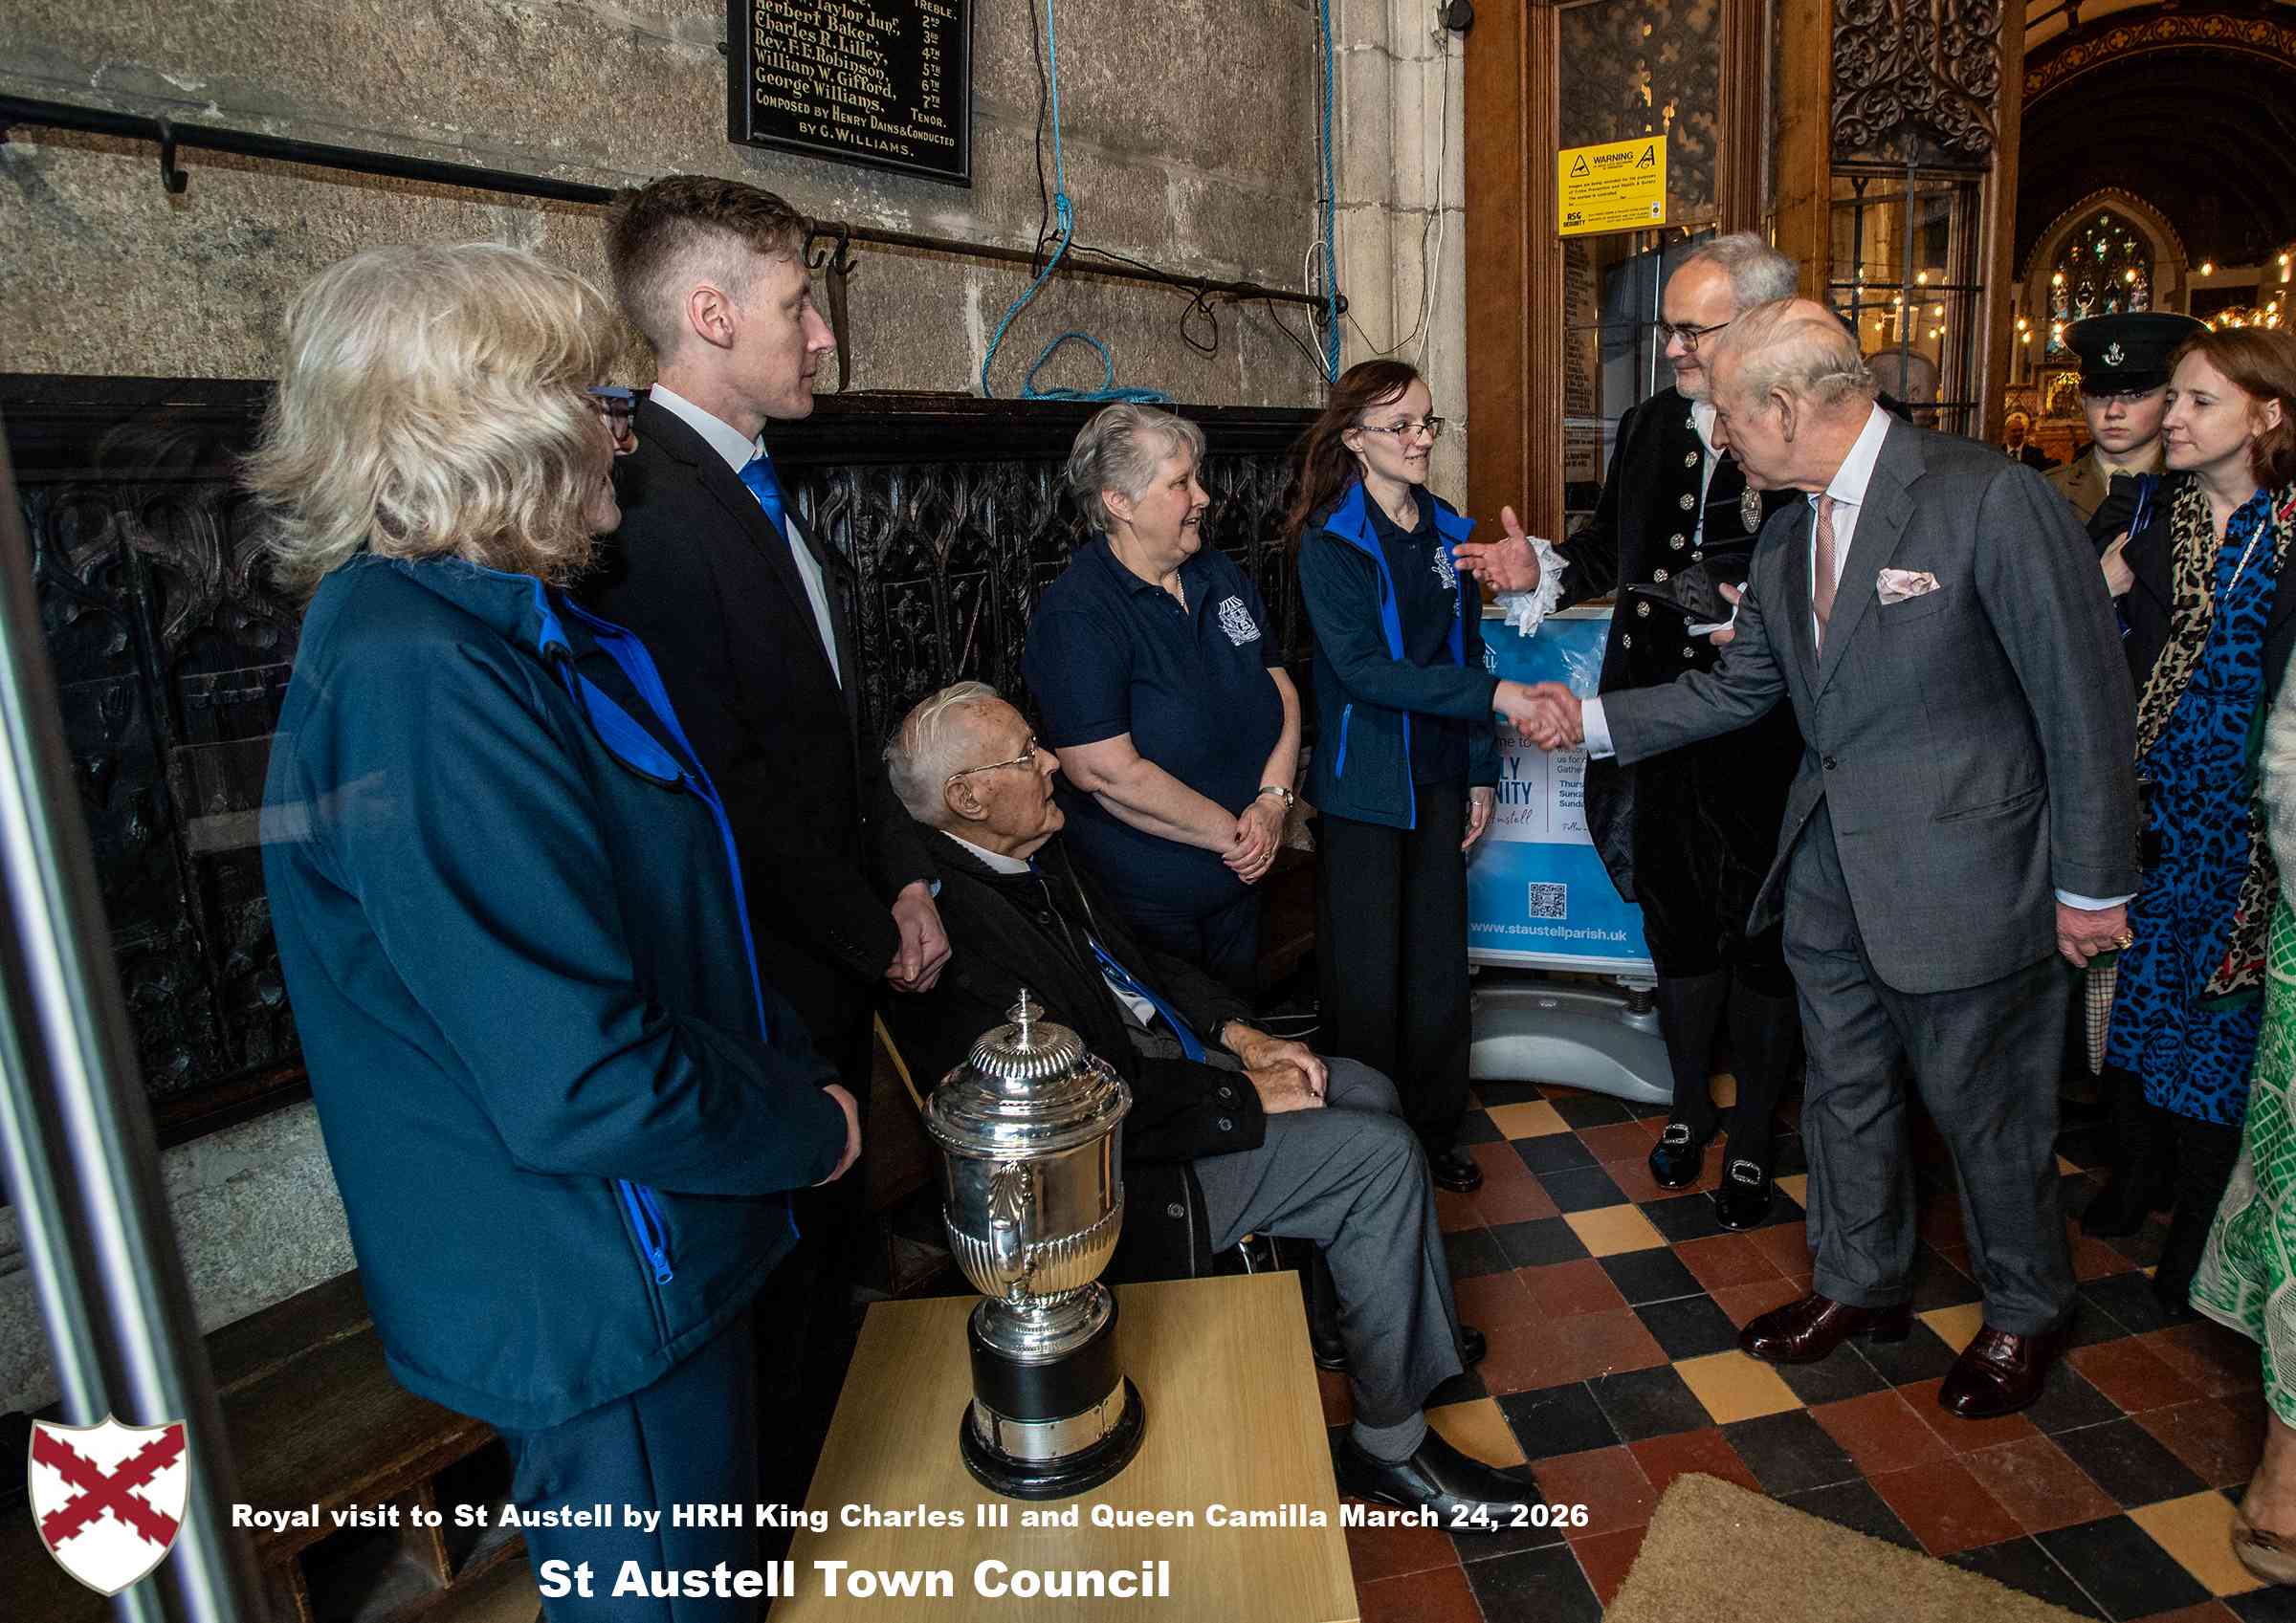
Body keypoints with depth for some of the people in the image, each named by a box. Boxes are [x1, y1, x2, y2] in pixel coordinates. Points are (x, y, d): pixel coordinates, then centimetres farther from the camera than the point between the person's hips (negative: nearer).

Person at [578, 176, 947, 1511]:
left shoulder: (760, 486, 11)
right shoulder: (649, 509, -22)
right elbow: (725, 789, -24)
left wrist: (904, 881, 4)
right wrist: (876, 935, -13)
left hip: (835, 961, 10)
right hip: (763, 986, -10)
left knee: (831, 1233, 23)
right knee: (784, 1265, 9)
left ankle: (830, 1488, 44)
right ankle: (790, 1510, 34)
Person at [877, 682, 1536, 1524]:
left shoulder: (1036, 855, 2)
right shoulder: (959, 932, -28)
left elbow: (1136, 957, 14)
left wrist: (1238, 1033, 2)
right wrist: (1246, 1096, -19)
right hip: (1132, 1171, -10)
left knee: (1368, 1091, 12)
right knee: (1379, 1153, -11)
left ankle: (1421, 1335, 32)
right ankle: (1389, 1444, 8)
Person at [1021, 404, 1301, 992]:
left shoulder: (1220, 575, 5)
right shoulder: (1076, 613, -18)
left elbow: (1281, 688, 9)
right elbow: (1106, 772, -24)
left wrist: (1273, 800, -8)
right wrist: (1231, 834, -16)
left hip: (1239, 879, 7)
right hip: (1145, 904, -7)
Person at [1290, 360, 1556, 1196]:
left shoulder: (1447, 532, 9)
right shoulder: (1331, 540, -9)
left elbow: (1464, 653, 13)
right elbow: (1363, 666, -20)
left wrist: (1480, 771, 11)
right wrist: (1493, 695, -25)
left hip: (1439, 774, 5)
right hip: (1365, 780, -5)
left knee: (1439, 957, 11)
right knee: (1366, 969, 3)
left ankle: (1436, 1127, 27)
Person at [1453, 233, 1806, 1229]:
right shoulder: (1650, 426, 7)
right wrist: (1544, 570, 2)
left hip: (1766, 742, -5)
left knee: (1763, 938, 11)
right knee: (1678, 922, 19)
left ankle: (1754, 1137, 31)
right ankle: (1689, 1107, 40)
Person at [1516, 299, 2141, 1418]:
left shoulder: (1991, 500, -18)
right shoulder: (1789, 539, 5)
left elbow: (2084, 700, -15)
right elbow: (1736, 689, 12)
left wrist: (2091, 885, -11)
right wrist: (1590, 720, 5)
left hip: (1961, 877, -7)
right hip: (1831, 874, 7)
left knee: (1984, 1108, 12)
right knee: (1844, 1093, 20)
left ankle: (2025, 1313, 38)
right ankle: (1861, 1283, 43)